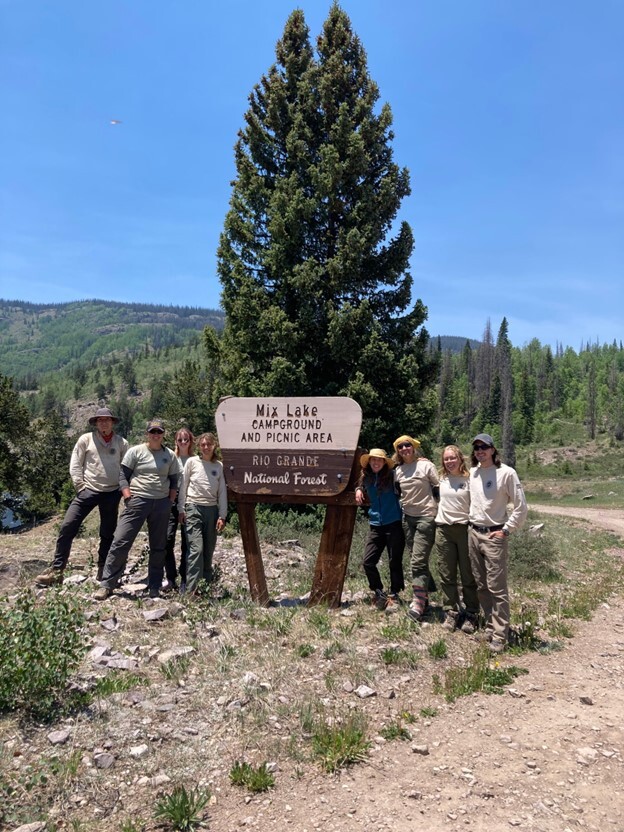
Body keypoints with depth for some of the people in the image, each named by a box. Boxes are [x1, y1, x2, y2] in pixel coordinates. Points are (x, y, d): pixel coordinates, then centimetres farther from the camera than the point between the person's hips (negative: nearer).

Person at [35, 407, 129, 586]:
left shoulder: (121, 443, 4)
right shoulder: (86, 439, 1)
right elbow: (75, 464, 0)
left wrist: (123, 489, -1)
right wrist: (80, 487, -7)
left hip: (112, 493, 2)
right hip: (89, 490, -1)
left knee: (108, 534, 10)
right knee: (68, 527, -11)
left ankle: (103, 571, 23)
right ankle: (56, 570, -3)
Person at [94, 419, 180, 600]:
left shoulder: (170, 456, 7)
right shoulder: (135, 451, 0)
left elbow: (174, 481, 13)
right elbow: (122, 476, -2)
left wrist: (170, 501, 2)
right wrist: (128, 498, -10)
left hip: (161, 503, 3)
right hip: (138, 500, -3)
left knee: (158, 546, 8)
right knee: (121, 541, -9)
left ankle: (154, 588, 19)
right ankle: (107, 585, -1)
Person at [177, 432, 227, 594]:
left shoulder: (219, 466, 7)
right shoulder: (192, 462, 1)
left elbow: (222, 492, 7)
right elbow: (183, 486, 5)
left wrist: (222, 516, 2)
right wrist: (181, 509, 2)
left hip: (212, 509, 3)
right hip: (194, 508, -3)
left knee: (209, 550, 7)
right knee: (196, 549, -12)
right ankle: (191, 589, -11)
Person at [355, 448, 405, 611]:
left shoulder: (392, 476, -4)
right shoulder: (366, 479, 8)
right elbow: (361, 486, 28)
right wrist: (358, 490, 10)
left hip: (393, 524, -4)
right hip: (375, 525, 4)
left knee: (395, 562, 4)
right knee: (367, 562, -2)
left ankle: (394, 595, 21)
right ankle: (379, 593, 19)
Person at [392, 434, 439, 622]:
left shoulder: (426, 465, -7)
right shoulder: (398, 470, 7)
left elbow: (440, 488, -5)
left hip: (426, 517, -6)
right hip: (407, 518, 6)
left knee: (418, 561, -11)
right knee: (417, 561, 12)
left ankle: (418, 603, -9)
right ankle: (424, 596, 23)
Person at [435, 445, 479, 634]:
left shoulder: (469, 479, -4)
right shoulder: (442, 479, 9)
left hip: (465, 529, -4)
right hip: (443, 530, 4)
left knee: (468, 575, 3)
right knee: (446, 575, 7)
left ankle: (471, 614, 14)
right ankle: (451, 612, 17)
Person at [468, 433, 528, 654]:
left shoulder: (506, 473, -12)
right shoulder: (472, 472, 6)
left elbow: (521, 508, -9)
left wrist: (506, 530, -10)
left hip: (494, 536, -6)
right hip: (473, 533, 6)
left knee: (497, 588, -5)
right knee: (481, 586, 13)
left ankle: (500, 635, 2)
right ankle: (490, 625, 25)